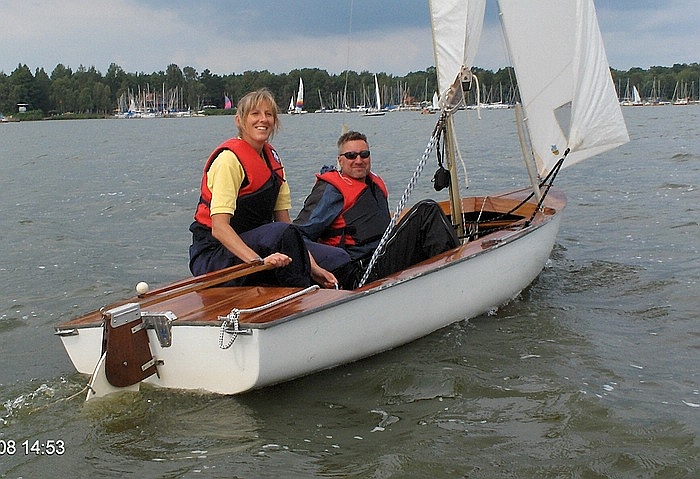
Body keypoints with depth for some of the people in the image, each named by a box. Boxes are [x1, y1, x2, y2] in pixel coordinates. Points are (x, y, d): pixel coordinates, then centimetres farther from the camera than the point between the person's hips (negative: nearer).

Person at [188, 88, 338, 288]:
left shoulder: (271, 157, 9)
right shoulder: (230, 159, -16)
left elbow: (284, 221, 7)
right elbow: (219, 227, -25)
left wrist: (313, 267, -5)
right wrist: (258, 261, -38)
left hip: (254, 244, 8)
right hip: (213, 253, -8)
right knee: (283, 234, -33)